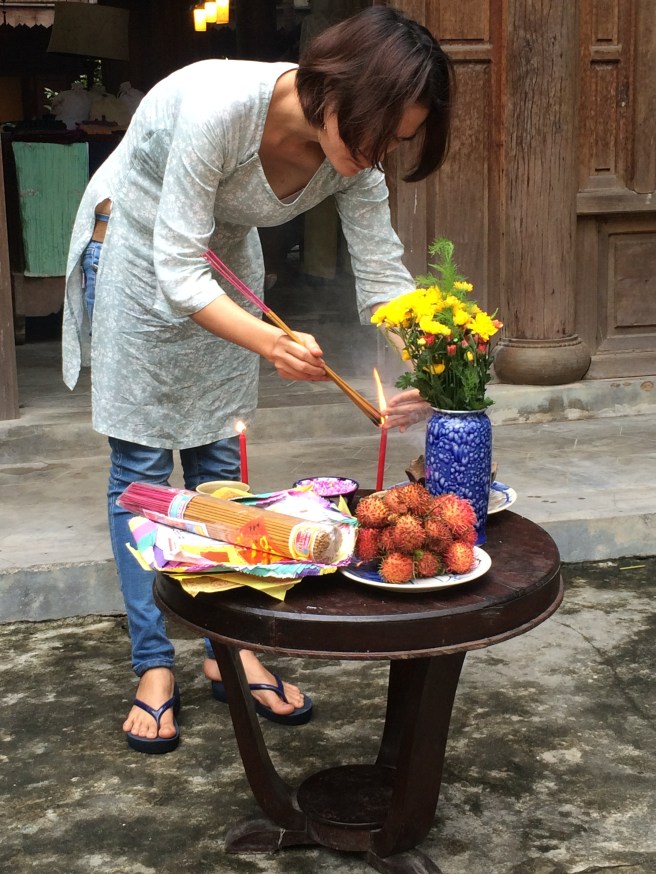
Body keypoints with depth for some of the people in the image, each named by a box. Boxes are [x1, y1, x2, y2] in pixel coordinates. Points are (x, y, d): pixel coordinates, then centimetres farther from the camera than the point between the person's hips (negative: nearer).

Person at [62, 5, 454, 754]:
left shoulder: (357, 153, -21)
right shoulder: (219, 105, -38)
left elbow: (384, 277, -16)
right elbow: (178, 270, -35)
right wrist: (272, 343, -49)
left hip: (225, 252, 5)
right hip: (138, 244, -5)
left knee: (219, 459, 6)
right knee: (141, 462, -2)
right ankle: (154, 669, 8)